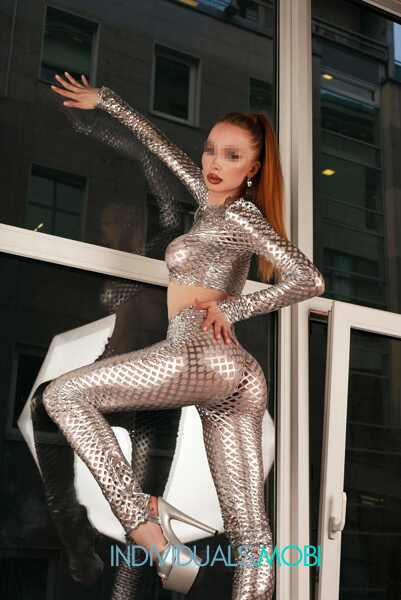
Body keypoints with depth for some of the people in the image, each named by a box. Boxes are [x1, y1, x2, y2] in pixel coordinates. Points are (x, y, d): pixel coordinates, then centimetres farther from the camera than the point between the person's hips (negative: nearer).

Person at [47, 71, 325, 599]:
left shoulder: (240, 215, 0)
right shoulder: (213, 201, 22)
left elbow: (310, 280, -10)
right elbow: (162, 145, 34)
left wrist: (233, 308, -7)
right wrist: (104, 100, 40)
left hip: (200, 354, -9)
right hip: (235, 376, 9)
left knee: (64, 393, -3)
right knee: (248, 527, -1)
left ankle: (144, 522, -18)